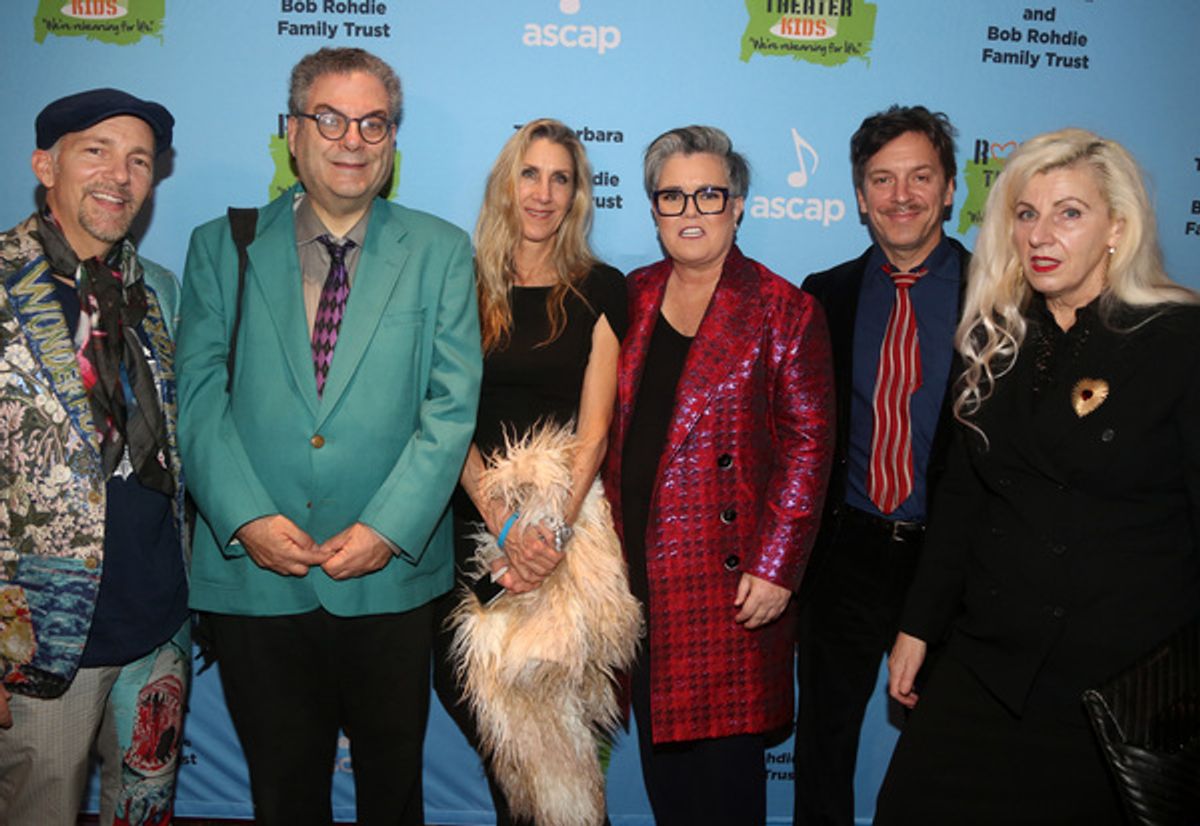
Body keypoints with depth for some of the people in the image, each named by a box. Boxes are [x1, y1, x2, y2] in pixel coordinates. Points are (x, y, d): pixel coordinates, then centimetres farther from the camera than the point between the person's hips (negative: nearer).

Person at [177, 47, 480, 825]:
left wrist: (388, 527, -14)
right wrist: (246, 516, -12)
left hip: (390, 578, 0)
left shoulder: (442, 252, 3)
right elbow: (199, 396, 0)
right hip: (254, 576, 1)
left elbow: (452, 405, -5)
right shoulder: (222, 246, 6)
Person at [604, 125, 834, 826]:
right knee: (660, 740, 15)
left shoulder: (787, 313, -5)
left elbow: (807, 447, -8)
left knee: (723, 754, 4)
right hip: (641, 568, 5)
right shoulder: (633, 298, 9)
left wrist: (775, 569, -13)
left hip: (729, 581, -4)